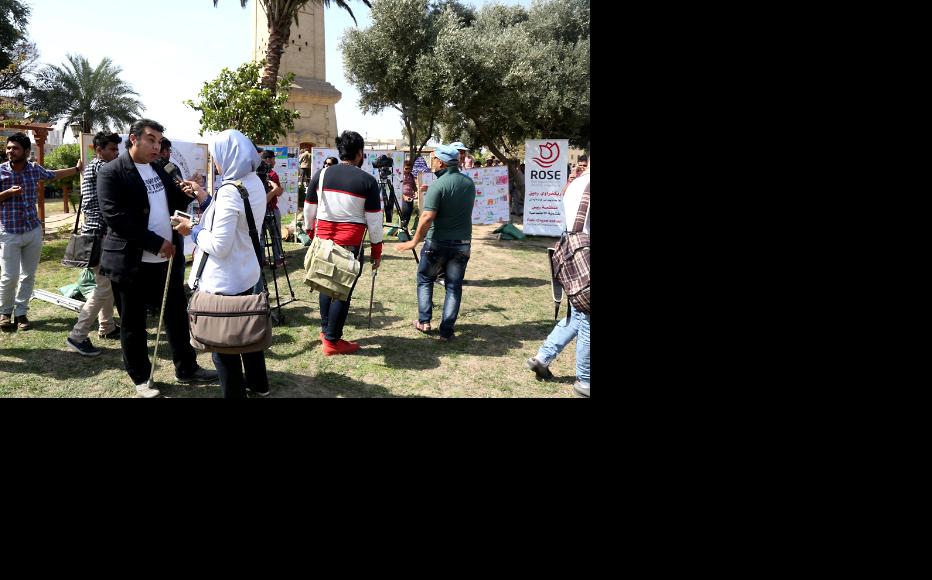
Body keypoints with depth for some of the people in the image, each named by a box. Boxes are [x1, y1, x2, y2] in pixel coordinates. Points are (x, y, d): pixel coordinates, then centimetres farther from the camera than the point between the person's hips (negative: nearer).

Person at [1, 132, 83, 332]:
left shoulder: (35, 169, 3)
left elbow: (54, 175, 24)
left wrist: (77, 169, 31)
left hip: (33, 231, 4)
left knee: (28, 275, 8)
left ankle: (20, 312, 19)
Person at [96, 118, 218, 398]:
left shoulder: (158, 169, 12)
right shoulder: (111, 172, -11)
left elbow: (171, 204, 19)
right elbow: (115, 218, -20)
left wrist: (186, 194, -5)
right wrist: (157, 243, -21)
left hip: (167, 259, 7)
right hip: (131, 262, -6)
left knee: (177, 315, 13)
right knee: (133, 324, 8)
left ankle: (186, 369, 26)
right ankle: (141, 378, 22)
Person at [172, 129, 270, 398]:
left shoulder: (229, 191, -24)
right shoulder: (255, 183, 3)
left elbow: (219, 246, -25)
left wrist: (193, 230, -10)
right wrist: (206, 200, 6)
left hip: (225, 281, -9)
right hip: (246, 273, 9)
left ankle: (235, 393, 17)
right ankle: (258, 384, 38)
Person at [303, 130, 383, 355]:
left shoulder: (321, 174, 5)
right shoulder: (367, 181, -5)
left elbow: (308, 210, 11)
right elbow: (374, 220, -4)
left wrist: (311, 233, 26)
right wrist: (377, 251, 5)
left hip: (323, 238, 4)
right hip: (351, 242, -4)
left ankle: (326, 330, 29)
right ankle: (331, 341, 8)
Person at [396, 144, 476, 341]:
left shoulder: (437, 185, -15)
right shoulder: (469, 183, 5)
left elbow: (427, 217, -22)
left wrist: (414, 242, -14)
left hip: (438, 243, -4)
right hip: (463, 243, 4)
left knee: (425, 280, 16)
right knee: (454, 286, 8)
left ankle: (424, 321, 16)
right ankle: (447, 330, 6)